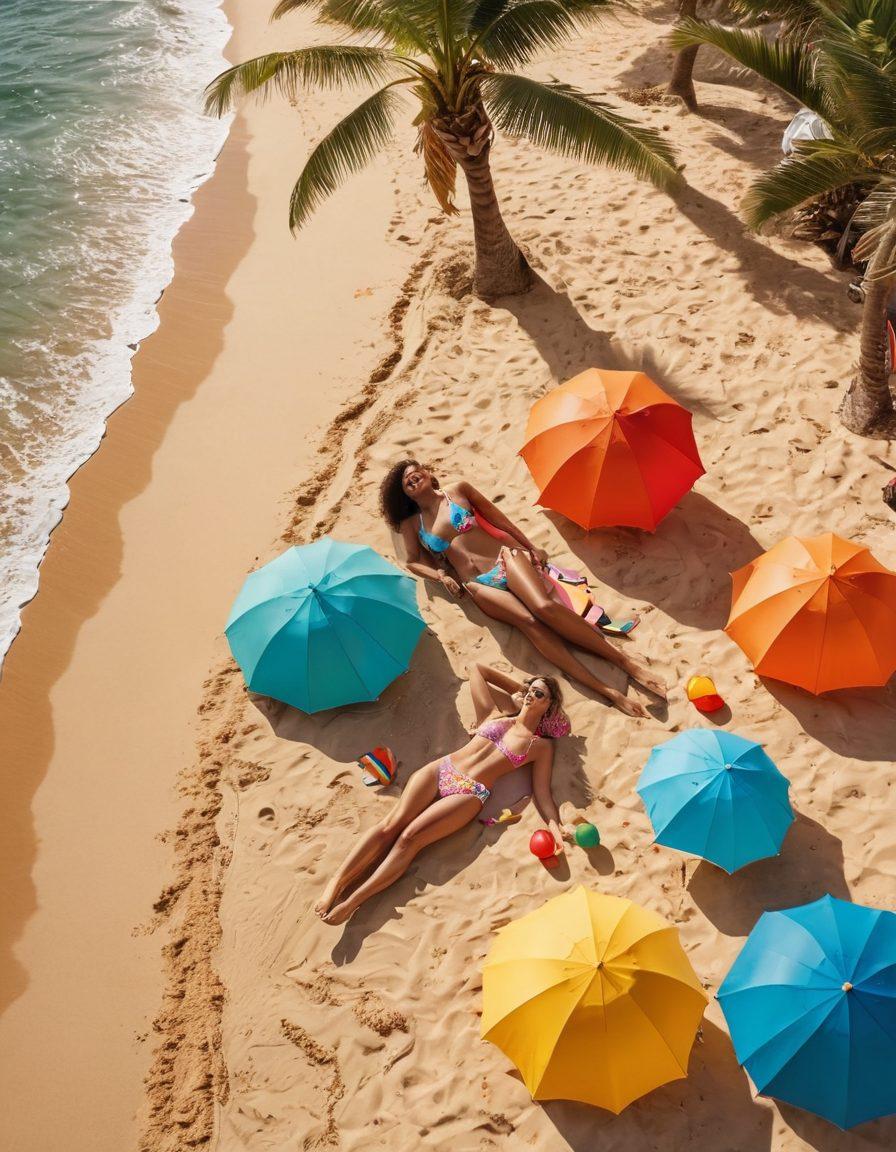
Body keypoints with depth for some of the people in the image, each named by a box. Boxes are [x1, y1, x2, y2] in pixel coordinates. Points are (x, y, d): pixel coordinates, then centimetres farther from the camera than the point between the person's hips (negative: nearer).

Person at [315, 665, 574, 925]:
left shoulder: (541, 745, 11)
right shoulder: (494, 714, 19)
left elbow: (542, 791, 5)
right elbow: (477, 669, 28)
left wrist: (554, 824, -13)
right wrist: (518, 686, 30)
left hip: (470, 794, -3)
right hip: (440, 770, 3)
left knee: (410, 837, -20)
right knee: (392, 824, -17)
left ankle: (351, 902, -23)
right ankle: (336, 883, -18)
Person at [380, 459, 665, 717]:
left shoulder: (457, 490, 13)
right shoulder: (411, 524, 16)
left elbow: (497, 517, 15)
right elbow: (414, 562, 20)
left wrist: (530, 547, 13)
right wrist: (440, 575, 1)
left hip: (505, 557, 0)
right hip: (478, 585, 0)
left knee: (544, 606, -29)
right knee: (528, 621, -27)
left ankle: (626, 661, -28)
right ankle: (607, 691, -35)